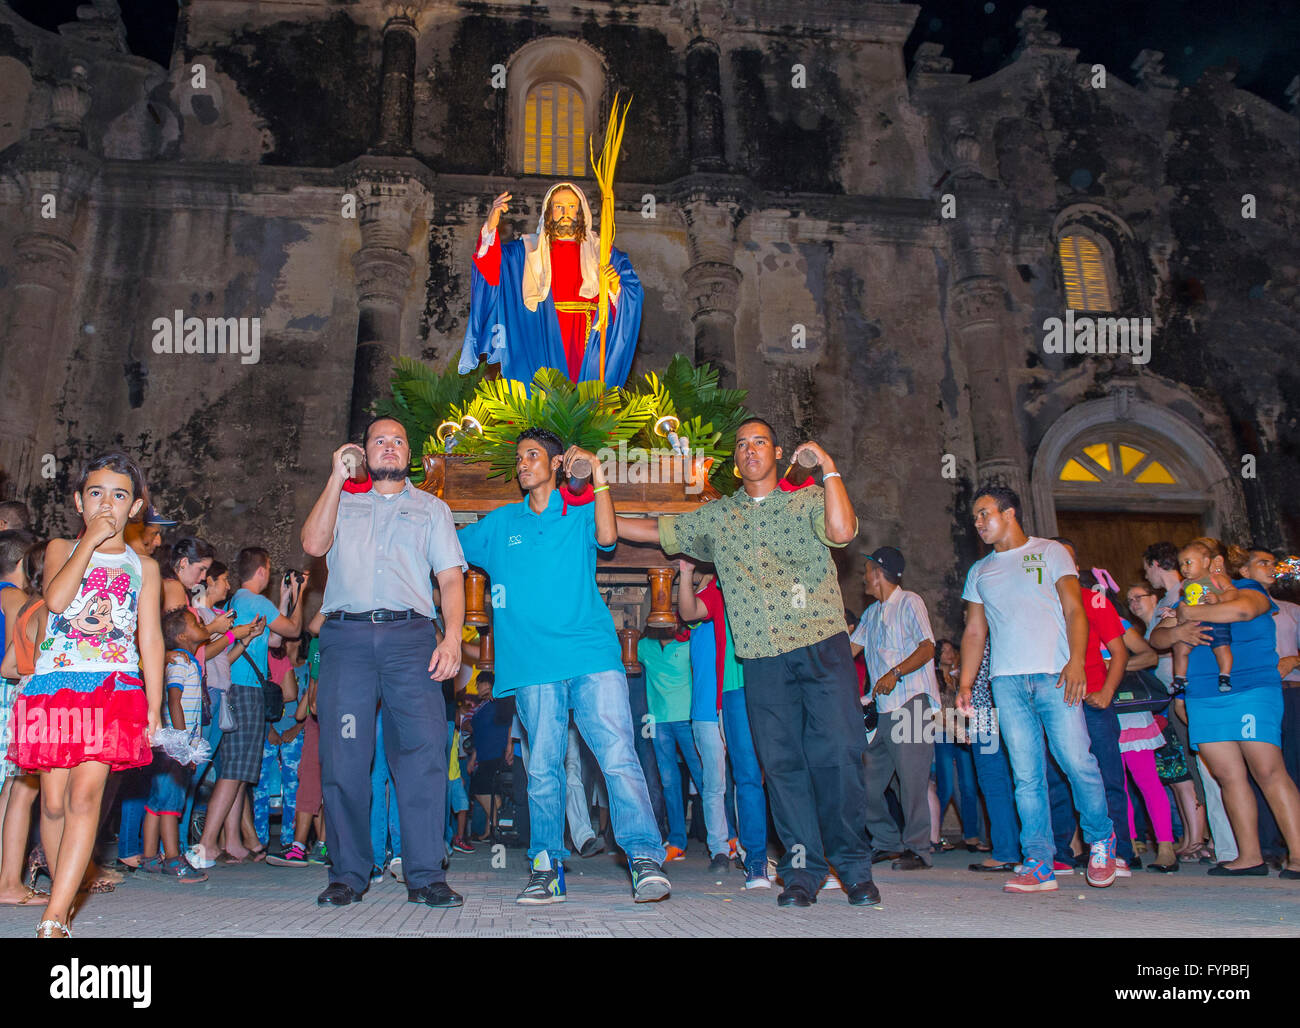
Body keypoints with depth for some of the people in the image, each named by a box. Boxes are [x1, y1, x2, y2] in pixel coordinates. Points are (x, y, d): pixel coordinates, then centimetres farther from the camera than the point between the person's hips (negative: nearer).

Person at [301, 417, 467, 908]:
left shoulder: (431, 508, 21)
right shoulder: (344, 503, 23)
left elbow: (450, 577, 11)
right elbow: (313, 544, 3)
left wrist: (452, 637, -4)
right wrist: (336, 479, 4)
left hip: (409, 633, -1)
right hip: (346, 634, 1)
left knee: (423, 750, -10)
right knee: (343, 756, -2)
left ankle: (425, 876, -4)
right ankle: (348, 874, 9)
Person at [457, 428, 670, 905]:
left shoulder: (580, 511, 13)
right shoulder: (499, 524, 20)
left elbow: (606, 536, -7)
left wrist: (598, 479, -12)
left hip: (591, 655, -2)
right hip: (533, 665, 3)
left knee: (617, 754, -13)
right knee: (543, 768, 3)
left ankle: (645, 858, -12)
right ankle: (546, 868, 12)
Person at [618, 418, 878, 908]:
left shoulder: (808, 500, 5)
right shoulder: (715, 516, 14)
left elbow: (842, 530, -15)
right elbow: (653, 530, 21)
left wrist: (828, 467, -11)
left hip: (823, 646, -2)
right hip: (762, 659, 3)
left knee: (838, 754, -6)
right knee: (782, 762, 3)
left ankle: (854, 867, 8)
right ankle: (803, 870, 14)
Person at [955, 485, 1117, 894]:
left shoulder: (1050, 552, 10)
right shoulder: (979, 571, 22)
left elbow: (1073, 609, 1)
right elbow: (975, 631, 20)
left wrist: (1076, 661, -14)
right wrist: (965, 683, 9)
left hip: (1053, 675, -3)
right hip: (1007, 680, 3)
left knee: (1077, 761, -8)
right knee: (1026, 774, -1)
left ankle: (1100, 839, 17)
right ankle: (1039, 864, 2)